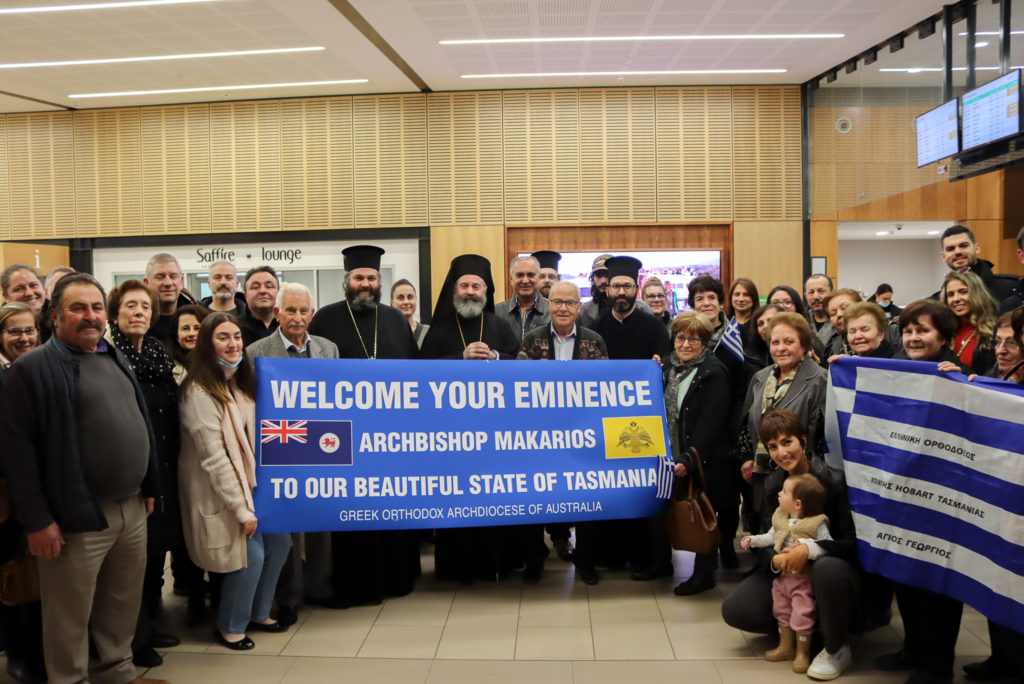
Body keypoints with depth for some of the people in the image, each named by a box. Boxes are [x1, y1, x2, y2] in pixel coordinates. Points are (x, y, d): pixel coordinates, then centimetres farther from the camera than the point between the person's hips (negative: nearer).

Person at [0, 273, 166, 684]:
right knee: (71, 615, 7)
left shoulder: (116, 359, 14)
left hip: (132, 509, 7)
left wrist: (149, 488, 17)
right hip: (78, 517, -6)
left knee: (123, 603, 18)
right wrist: (36, 519, -16)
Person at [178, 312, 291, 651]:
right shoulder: (199, 392, -20)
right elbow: (214, 458, -22)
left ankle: (258, 613, 30)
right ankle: (230, 627, 17)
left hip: (252, 482, 8)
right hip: (220, 491, -8)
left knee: (279, 542, 10)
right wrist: (242, 509, -21)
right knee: (251, 555, -7)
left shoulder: (241, 383, 6)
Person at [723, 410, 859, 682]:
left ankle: (838, 648, -13)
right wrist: (774, 560, -23)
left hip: (832, 564, -4)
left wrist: (810, 549, -34)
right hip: (786, 572, 4)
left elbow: (853, 539, -19)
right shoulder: (771, 485, -1)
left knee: (829, 568, -41)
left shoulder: (833, 480, -18)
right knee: (734, 610, -16)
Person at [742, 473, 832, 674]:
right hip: (782, 576, 7)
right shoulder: (780, 518, 2)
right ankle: (786, 646, 34)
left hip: (804, 581, -7)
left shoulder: (817, 524, -18)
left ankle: (802, 653, 18)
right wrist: (753, 540, 2)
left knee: (802, 616, -1)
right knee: (781, 611, 17)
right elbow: (771, 537, 15)